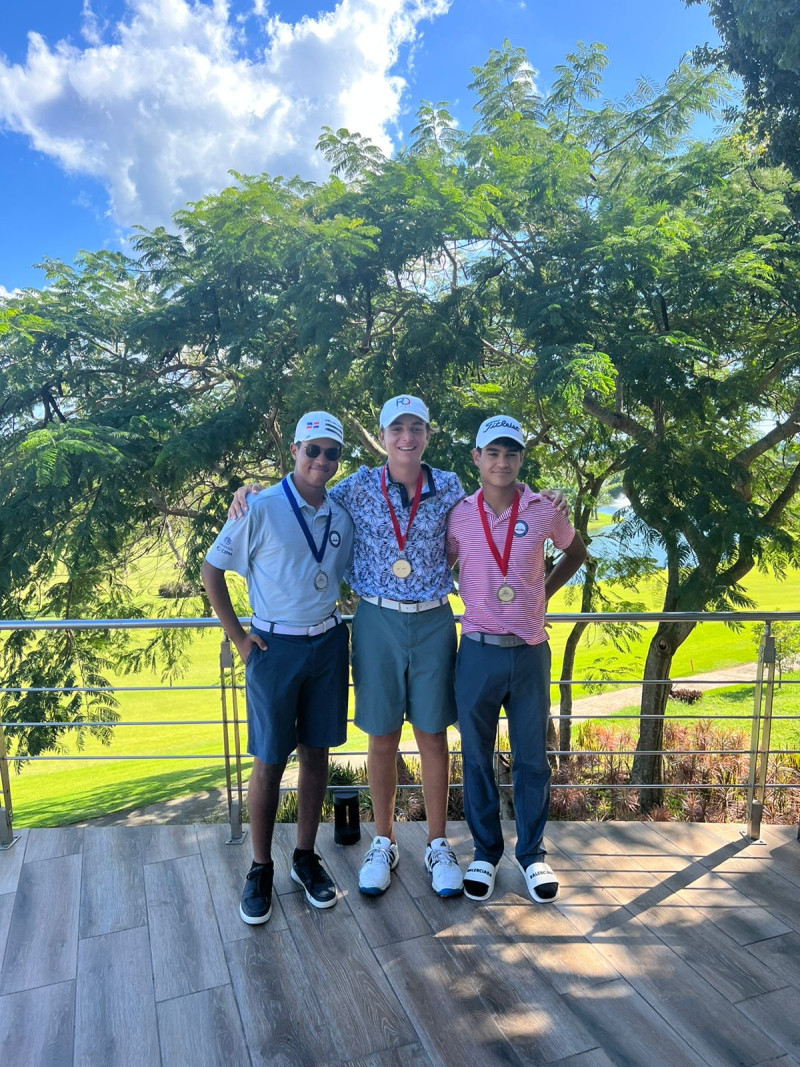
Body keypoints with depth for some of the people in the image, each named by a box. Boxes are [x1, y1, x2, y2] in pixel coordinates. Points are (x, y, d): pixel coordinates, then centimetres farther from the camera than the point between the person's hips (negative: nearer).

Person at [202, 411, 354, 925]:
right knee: (270, 762, 5)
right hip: (275, 648, -4)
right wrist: (238, 636, -6)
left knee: (316, 752, 13)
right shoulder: (261, 508, -10)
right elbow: (212, 569, -5)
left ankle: (306, 857, 30)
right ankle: (261, 868, 24)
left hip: (328, 646, 4)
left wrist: (347, 625, 6)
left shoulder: (342, 518, 4)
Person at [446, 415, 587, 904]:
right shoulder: (459, 515, -2)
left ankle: (533, 854, 31)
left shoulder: (543, 510, -2)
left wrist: (543, 594, 8)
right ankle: (485, 853, 30)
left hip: (530, 652, 0)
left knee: (532, 758, 12)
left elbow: (577, 553, 16)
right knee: (477, 758, 11)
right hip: (478, 652, 0)